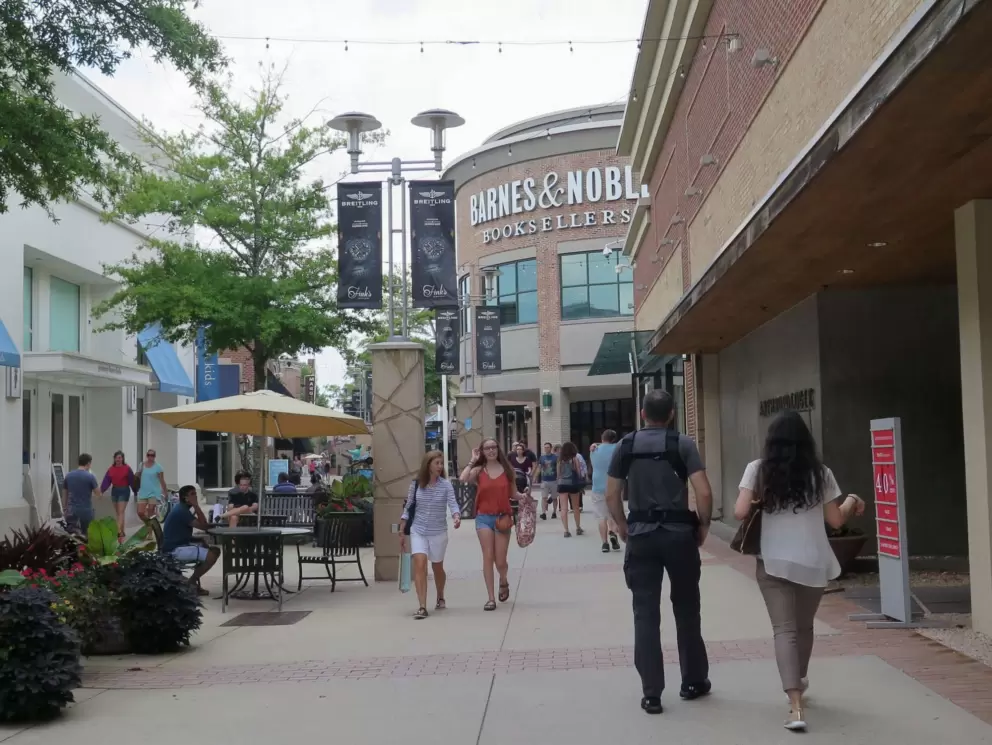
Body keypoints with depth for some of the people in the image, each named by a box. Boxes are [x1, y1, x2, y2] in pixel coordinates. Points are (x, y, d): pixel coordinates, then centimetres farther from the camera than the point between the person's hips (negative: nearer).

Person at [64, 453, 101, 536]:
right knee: (84, 535, 8)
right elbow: (98, 493, -2)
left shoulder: (68, 475, 4)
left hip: (72, 510, 3)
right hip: (85, 511, -3)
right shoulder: (90, 476, -11)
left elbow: (66, 494, 12)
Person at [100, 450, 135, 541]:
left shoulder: (127, 468, -8)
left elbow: (132, 481, -5)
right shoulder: (111, 469, 2)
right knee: (117, 513, 12)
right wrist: (101, 491, -15)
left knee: (121, 512, -12)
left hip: (124, 491, -5)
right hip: (114, 490, 5)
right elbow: (106, 481, -2)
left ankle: (118, 532, -20)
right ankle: (122, 532, 22)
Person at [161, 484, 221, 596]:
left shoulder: (182, 509, 14)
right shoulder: (182, 511, -19)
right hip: (175, 549, -11)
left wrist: (196, 507, -2)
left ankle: (193, 581, 10)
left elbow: (202, 524, 11)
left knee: (215, 550, 6)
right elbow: (203, 526, -21)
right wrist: (196, 506, -17)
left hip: (180, 545, 11)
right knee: (212, 554, -20)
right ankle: (191, 582, -3)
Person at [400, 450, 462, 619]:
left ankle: (440, 598, 40)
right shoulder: (416, 484, -1)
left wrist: (456, 517, -38)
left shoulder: (446, 485, -5)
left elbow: (453, 504, -15)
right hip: (418, 531, 0)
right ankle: (422, 607, -16)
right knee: (420, 565, -16)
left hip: (438, 532, 0)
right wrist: (402, 532, 4)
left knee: (437, 567, 14)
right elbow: (408, 508, 5)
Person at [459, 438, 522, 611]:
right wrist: (473, 461, -11)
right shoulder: (479, 470, 1)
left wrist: (524, 497, -10)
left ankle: (504, 582, 37)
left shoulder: (507, 469, 4)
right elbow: (463, 479, -19)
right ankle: (491, 598, 1)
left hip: (503, 517, 0)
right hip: (484, 517, 0)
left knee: (500, 560, 2)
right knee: (488, 557, -5)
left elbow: (513, 493, 10)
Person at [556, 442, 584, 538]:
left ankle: (566, 530, -12)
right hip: (572, 484, -1)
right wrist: (580, 483, 11)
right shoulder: (575, 459, -1)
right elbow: (578, 472, 0)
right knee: (575, 508, 16)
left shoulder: (560, 460, 6)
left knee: (564, 508, -4)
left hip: (562, 484, 1)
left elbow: (558, 474, 7)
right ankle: (578, 528, 28)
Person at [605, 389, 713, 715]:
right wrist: (703, 525, 4)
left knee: (645, 613, 4)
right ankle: (693, 681, 26)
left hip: (641, 535, 1)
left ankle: (651, 693, 4)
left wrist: (622, 526, 17)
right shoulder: (683, 444, -3)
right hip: (680, 533, -1)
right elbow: (704, 493, -10)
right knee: (686, 609, 14)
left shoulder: (626, 446, 4)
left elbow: (611, 495, 4)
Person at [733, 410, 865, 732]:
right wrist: (852, 502, 25)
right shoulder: (821, 473, 2)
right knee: (804, 626, 21)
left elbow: (740, 512, -11)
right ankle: (799, 683, 44)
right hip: (813, 562, 2)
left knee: (785, 629, -4)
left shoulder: (758, 469, -3)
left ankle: (795, 707, -18)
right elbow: (836, 520, 6)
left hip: (775, 562, -2)